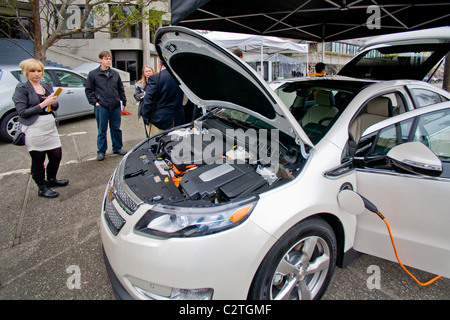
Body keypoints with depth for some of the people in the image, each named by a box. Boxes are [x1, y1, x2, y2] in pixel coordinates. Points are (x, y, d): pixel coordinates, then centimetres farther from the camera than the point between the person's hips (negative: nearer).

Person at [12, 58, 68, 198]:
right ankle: (42, 188, 21)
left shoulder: (47, 87, 15)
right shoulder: (22, 88, -4)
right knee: (38, 160, 3)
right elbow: (22, 112, -11)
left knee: (57, 156, 11)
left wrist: (54, 103, -2)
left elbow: (55, 108, 22)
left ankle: (51, 180, 36)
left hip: (50, 126, 6)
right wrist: (43, 104, -16)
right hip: (34, 130, -6)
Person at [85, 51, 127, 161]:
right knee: (102, 130, 4)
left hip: (115, 106, 3)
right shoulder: (93, 74, 2)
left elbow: (121, 89, 17)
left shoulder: (115, 74, 12)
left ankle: (117, 148, 24)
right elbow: (88, 90, 4)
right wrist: (95, 102, -6)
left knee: (116, 128, 10)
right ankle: (101, 151, 14)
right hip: (101, 107, -3)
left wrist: (123, 101, 11)